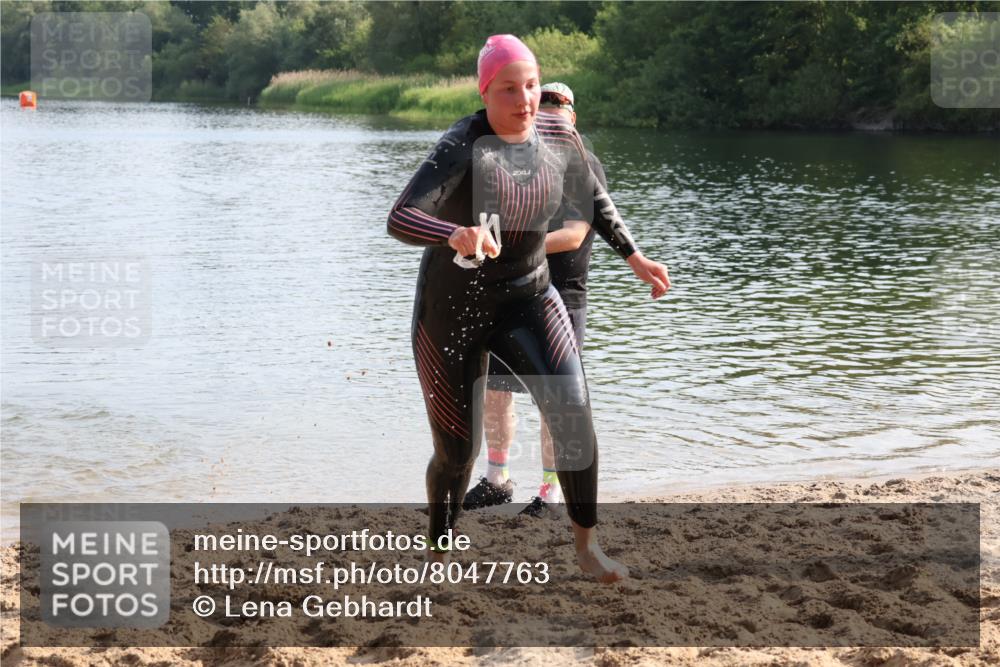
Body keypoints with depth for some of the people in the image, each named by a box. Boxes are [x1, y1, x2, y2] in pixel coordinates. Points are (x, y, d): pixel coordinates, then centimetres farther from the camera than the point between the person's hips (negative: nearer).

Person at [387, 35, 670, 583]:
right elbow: (400, 219, -39)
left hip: (526, 298, 4)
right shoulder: (464, 146, -25)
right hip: (453, 310, -3)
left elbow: (592, 199, 14)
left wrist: (636, 257, 10)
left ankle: (586, 543, -6)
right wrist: (456, 235, -58)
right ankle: (437, 550, 34)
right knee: (457, 452, 5)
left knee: (572, 410, -20)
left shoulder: (559, 136, -8)